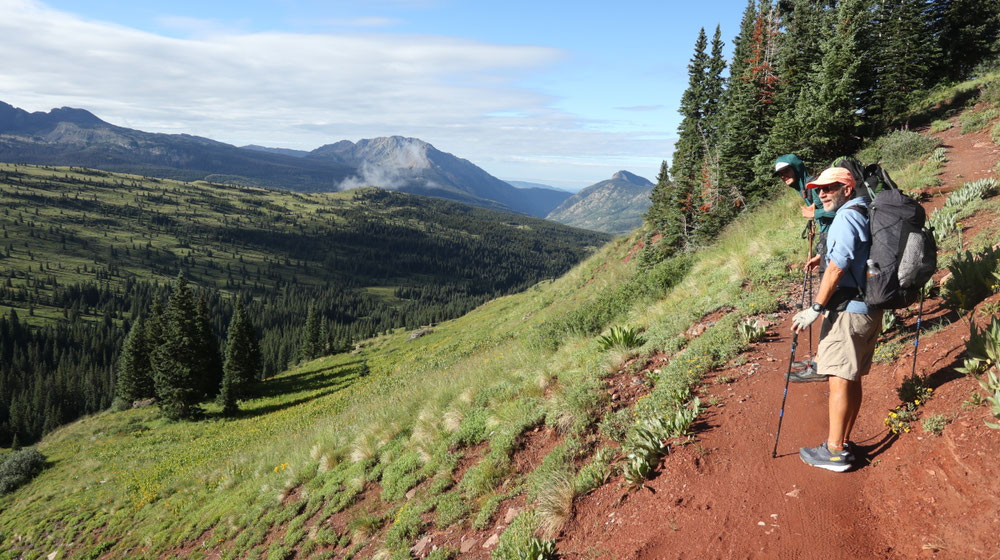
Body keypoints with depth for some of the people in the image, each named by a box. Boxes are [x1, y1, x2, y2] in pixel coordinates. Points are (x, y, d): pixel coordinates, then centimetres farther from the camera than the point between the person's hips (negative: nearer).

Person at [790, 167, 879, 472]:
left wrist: (815, 309, -21)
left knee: (839, 379, -6)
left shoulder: (845, 218, -14)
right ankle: (843, 443, 20)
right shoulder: (866, 214, 15)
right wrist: (823, 256, 33)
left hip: (847, 309, -10)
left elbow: (837, 268, -22)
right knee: (852, 379, 13)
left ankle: (834, 451, -1)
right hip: (870, 309, 10)